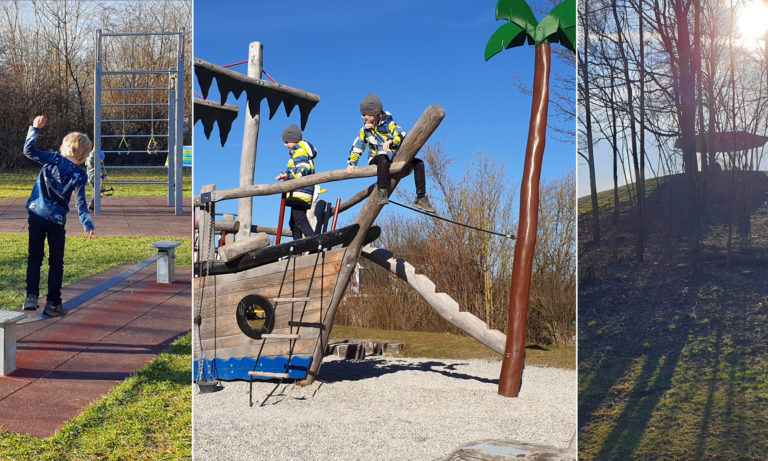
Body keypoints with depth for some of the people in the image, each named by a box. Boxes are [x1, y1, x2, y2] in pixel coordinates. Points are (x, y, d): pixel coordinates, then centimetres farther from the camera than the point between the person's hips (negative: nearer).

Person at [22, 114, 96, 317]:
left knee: (34, 258, 15)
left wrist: (35, 128, 12)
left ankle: (31, 296, 7)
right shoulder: (80, 175, -8)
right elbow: (80, 203, -13)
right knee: (56, 262, 8)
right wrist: (88, 225, -16)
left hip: (36, 215, 2)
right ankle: (53, 303, 10)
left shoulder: (52, 159, -3)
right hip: (57, 220, -2)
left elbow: (28, 150, 5)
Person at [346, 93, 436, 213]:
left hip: (394, 157, 1)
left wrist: (390, 141, -39)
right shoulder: (364, 129, 4)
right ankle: (382, 193, -42)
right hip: (376, 159, -1)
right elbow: (357, 147, 7)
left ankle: (421, 198, -14)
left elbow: (401, 134, -19)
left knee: (418, 163, -17)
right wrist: (351, 163, -7)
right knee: (384, 159, -39)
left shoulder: (387, 123, -4)